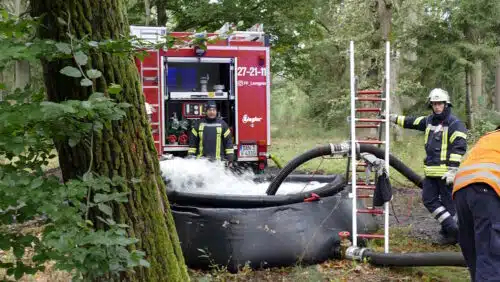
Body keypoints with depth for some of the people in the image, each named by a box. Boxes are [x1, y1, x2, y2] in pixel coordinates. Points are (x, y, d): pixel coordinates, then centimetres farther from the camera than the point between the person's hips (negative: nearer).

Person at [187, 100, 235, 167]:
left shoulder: (222, 124, 6)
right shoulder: (199, 124, 8)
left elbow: (228, 141, 5)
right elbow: (192, 141, 11)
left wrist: (230, 159, 0)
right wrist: (190, 156, 5)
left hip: (218, 161, -1)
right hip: (201, 160, 1)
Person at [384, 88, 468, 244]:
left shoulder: (455, 124, -9)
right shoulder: (429, 120, 14)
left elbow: (459, 148, -15)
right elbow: (413, 122, 30)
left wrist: (452, 170, -21)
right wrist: (395, 118, 35)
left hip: (445, 172, -8)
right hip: (431, 172, 8)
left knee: (448, 203, -3)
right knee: (429, 200, 6)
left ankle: (448, 233, 5)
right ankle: (452, 229, 10)